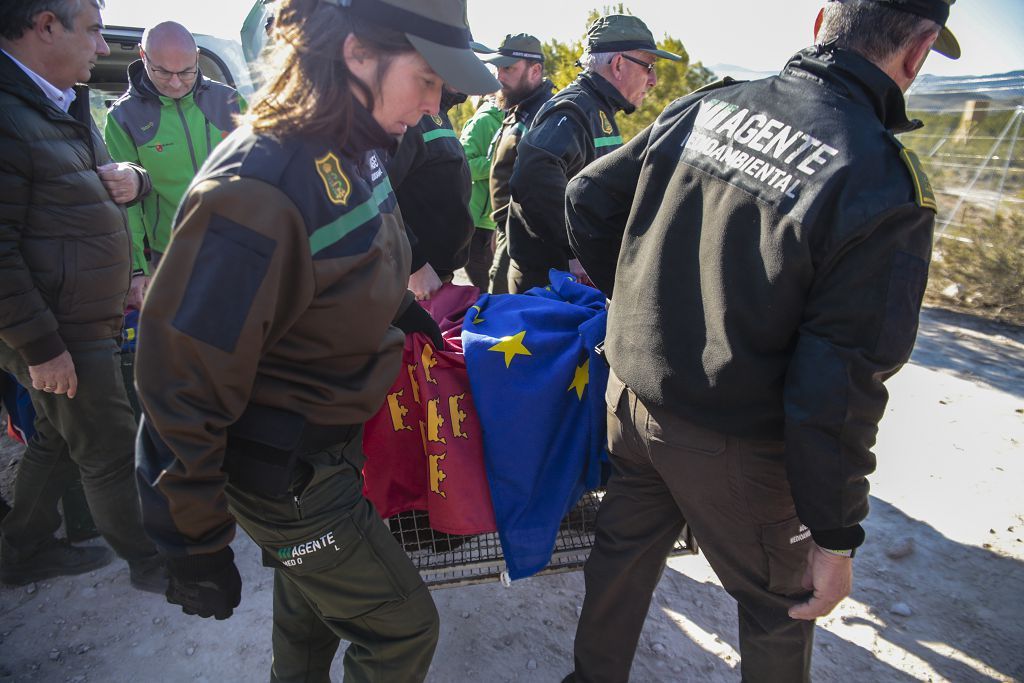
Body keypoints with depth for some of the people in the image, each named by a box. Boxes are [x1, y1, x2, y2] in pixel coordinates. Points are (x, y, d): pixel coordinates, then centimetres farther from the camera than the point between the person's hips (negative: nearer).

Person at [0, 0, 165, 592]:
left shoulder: (67, 106, 12)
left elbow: (90, 187, 24)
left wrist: (133, 180, -1)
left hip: (93, 321, 9)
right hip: (61, 336, -9)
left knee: (59, 440, 21)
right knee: (109, 449, 5)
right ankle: (148, 563, 24)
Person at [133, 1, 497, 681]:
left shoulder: (358, 149, -5)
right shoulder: (256, 188, -31)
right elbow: (185, 377, -25)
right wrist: (195, 545, -16)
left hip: (331, 439, 8)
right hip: (282, 470, -8)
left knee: (313, 595, 29)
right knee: (403, 628, 8)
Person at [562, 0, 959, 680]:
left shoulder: (701, 108, -4)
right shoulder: (889, 188, -19)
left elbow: (588, 197, 3)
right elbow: (840, 390, -21)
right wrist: (836, 537, -8)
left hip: (633, 395, 6)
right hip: (733, 447, -5)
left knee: (623, 549, 26)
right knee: (780, 603, 21)